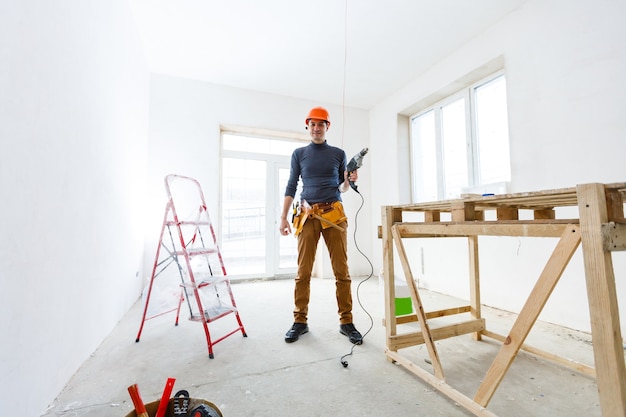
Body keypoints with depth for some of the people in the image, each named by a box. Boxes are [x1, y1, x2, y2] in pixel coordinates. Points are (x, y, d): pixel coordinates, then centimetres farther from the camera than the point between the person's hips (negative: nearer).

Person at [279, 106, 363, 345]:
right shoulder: (299, 154, 14)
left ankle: (346, 322, 11)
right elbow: (291, 187, 10)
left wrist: (348, 181, -7)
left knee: (341, 271, 0)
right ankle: (300, 321, 13)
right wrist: (284, 217, 3)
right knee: (303, 271, 1)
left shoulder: (338, 154, 14)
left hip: (334, 215, 0)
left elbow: (341, 188, 16)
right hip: (307, 216, 0)